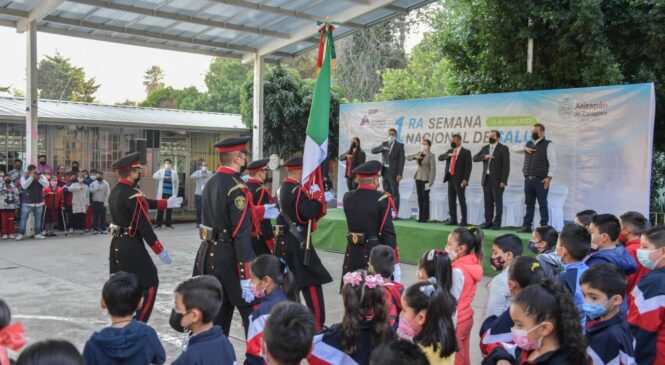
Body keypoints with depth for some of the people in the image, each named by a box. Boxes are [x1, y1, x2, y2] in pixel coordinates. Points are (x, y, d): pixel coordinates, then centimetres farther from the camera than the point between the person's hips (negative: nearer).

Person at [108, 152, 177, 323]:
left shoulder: (115, 191, 9)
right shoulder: (133, 195, -19)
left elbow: (144, 203, 19)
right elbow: (144, 226, -21)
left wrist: (166, 203, 24)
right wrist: (160, 250, -15)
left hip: (117, 244, 9)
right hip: (131, 246, -9)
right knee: (150, 283, -1)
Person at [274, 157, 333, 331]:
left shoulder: (284, 188, 11)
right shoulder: (297, 190, -19)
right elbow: (310, 212, -29)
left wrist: (316, 197, 7)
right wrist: (317, 194, -16)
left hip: (284, 241, 10)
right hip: (298, 243, -10)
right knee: (312, 284, -3)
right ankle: (317, 326, 0)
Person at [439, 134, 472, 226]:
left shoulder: (466, 152, -2)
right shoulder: (450, 151, 17)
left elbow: (468, 166, -8)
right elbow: (440, 158, 8)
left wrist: (465, 179, -17)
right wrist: (448, 155, -11)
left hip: (459, 180, -6)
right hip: (450, 178, 6)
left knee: (461, 200, -4)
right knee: (451, 201, 7)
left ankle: (464, 221, 0)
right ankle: (453, 219, 13)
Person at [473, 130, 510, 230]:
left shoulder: (503, 148, -2)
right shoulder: (485, 148, 15)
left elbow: (506, 166, -7)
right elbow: (475, 158, 5)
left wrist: (503, 181, -15)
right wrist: (484, 156, -14)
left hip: (497, 180, -5)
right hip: (486, 179, 5)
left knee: (498, 202, -2)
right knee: (488, 202, 6)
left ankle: (497, 223, 2)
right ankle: (488, 222, 12)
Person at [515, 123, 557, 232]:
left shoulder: (548, 144, -3)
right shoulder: (528, 144, 14)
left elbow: (553, 162, -7)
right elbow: (514, 148, 23)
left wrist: (549, 177, -15)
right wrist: (524, 148, 4)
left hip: (541, 180, -5)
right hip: (528, 179, 5)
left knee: (542, 204, 0)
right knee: (529, 204, 9)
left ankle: (544, 227, 5)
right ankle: (526, 226, 13)